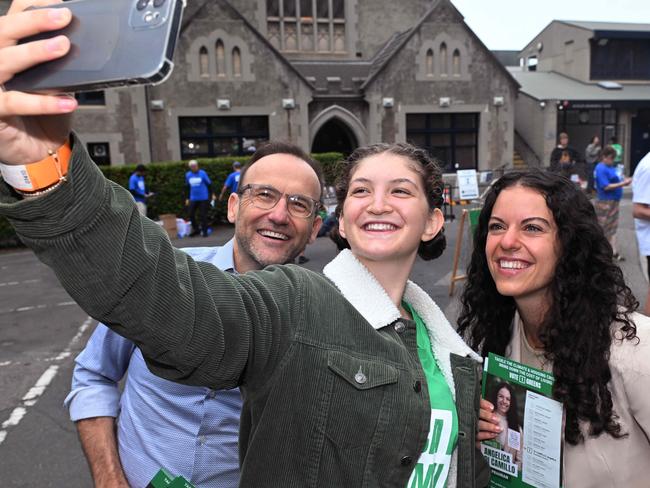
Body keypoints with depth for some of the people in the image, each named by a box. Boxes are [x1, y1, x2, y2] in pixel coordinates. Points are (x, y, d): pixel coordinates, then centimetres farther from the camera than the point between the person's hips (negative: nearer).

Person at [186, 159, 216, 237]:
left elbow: (209, 184, 2)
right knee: (191, 215, 3)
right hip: (193, 198, 4)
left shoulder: (203, 173, -4)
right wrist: (187, 198, 16)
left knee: (203, 215, 0)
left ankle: (204, 231, 12)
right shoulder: (188, 175, 6)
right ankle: (196, 229, 20)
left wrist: (212, 194, -3)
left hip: (204, 198, -3)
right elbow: (187, 187, 15)